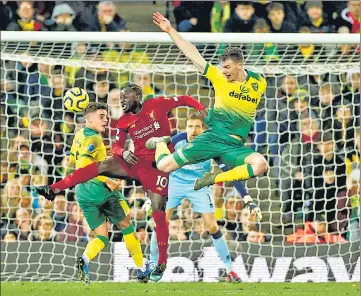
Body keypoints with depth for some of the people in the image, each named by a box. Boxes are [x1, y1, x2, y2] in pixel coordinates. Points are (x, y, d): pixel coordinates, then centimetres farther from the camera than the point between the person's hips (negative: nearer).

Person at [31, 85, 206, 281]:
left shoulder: (157, 105, -5)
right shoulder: (125, 121, 6)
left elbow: (184, 100, 3)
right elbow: (116, 146, 8)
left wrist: (201, 110, -11)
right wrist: (123, 152, -14)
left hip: (157, 167, -4)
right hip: (136, 162, 4)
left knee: (158, 211, -8)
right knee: (102, 165, -16)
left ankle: (162, 262, 2)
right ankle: (53, 190, -20)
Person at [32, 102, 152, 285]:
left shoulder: (79, 135, 13)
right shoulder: (93, 139, -14)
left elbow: (72, 160, 27)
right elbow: (84, 163, -26)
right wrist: (106, 180, -23)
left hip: (83, 193, 7)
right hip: (101, 191, -7)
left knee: (101, 237, 8)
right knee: (127, 226, 11)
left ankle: (85, 259, -24)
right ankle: (142, 269, 18)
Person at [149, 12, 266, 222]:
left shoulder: (259, 83, -2)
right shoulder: (220, 77, -2)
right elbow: (193, 55, -4)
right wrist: (170, 30, -7)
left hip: (234, 147, 0)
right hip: (212, 137, 0)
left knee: (261, 165, -32)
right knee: (163, 165, -7)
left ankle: (215, 179, -12)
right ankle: (161, 143, 32)